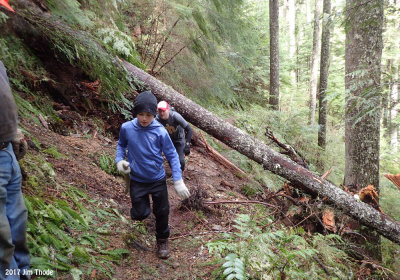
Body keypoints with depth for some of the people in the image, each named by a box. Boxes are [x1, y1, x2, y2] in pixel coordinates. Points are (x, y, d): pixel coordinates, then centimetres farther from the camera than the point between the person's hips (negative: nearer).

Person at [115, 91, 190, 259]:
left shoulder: (160, 131, -18)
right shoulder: (126, 128, -13)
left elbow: (172, 155, -10)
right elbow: (121, 144, 9)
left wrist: (178, 181, -15)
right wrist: (119, 160, -10)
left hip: (158, 179, 0)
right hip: (137, 180, 1)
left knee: (162, 212, 11)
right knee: (140, 214, 1)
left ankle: (162, 241, 38)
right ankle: (141, 205, 39)